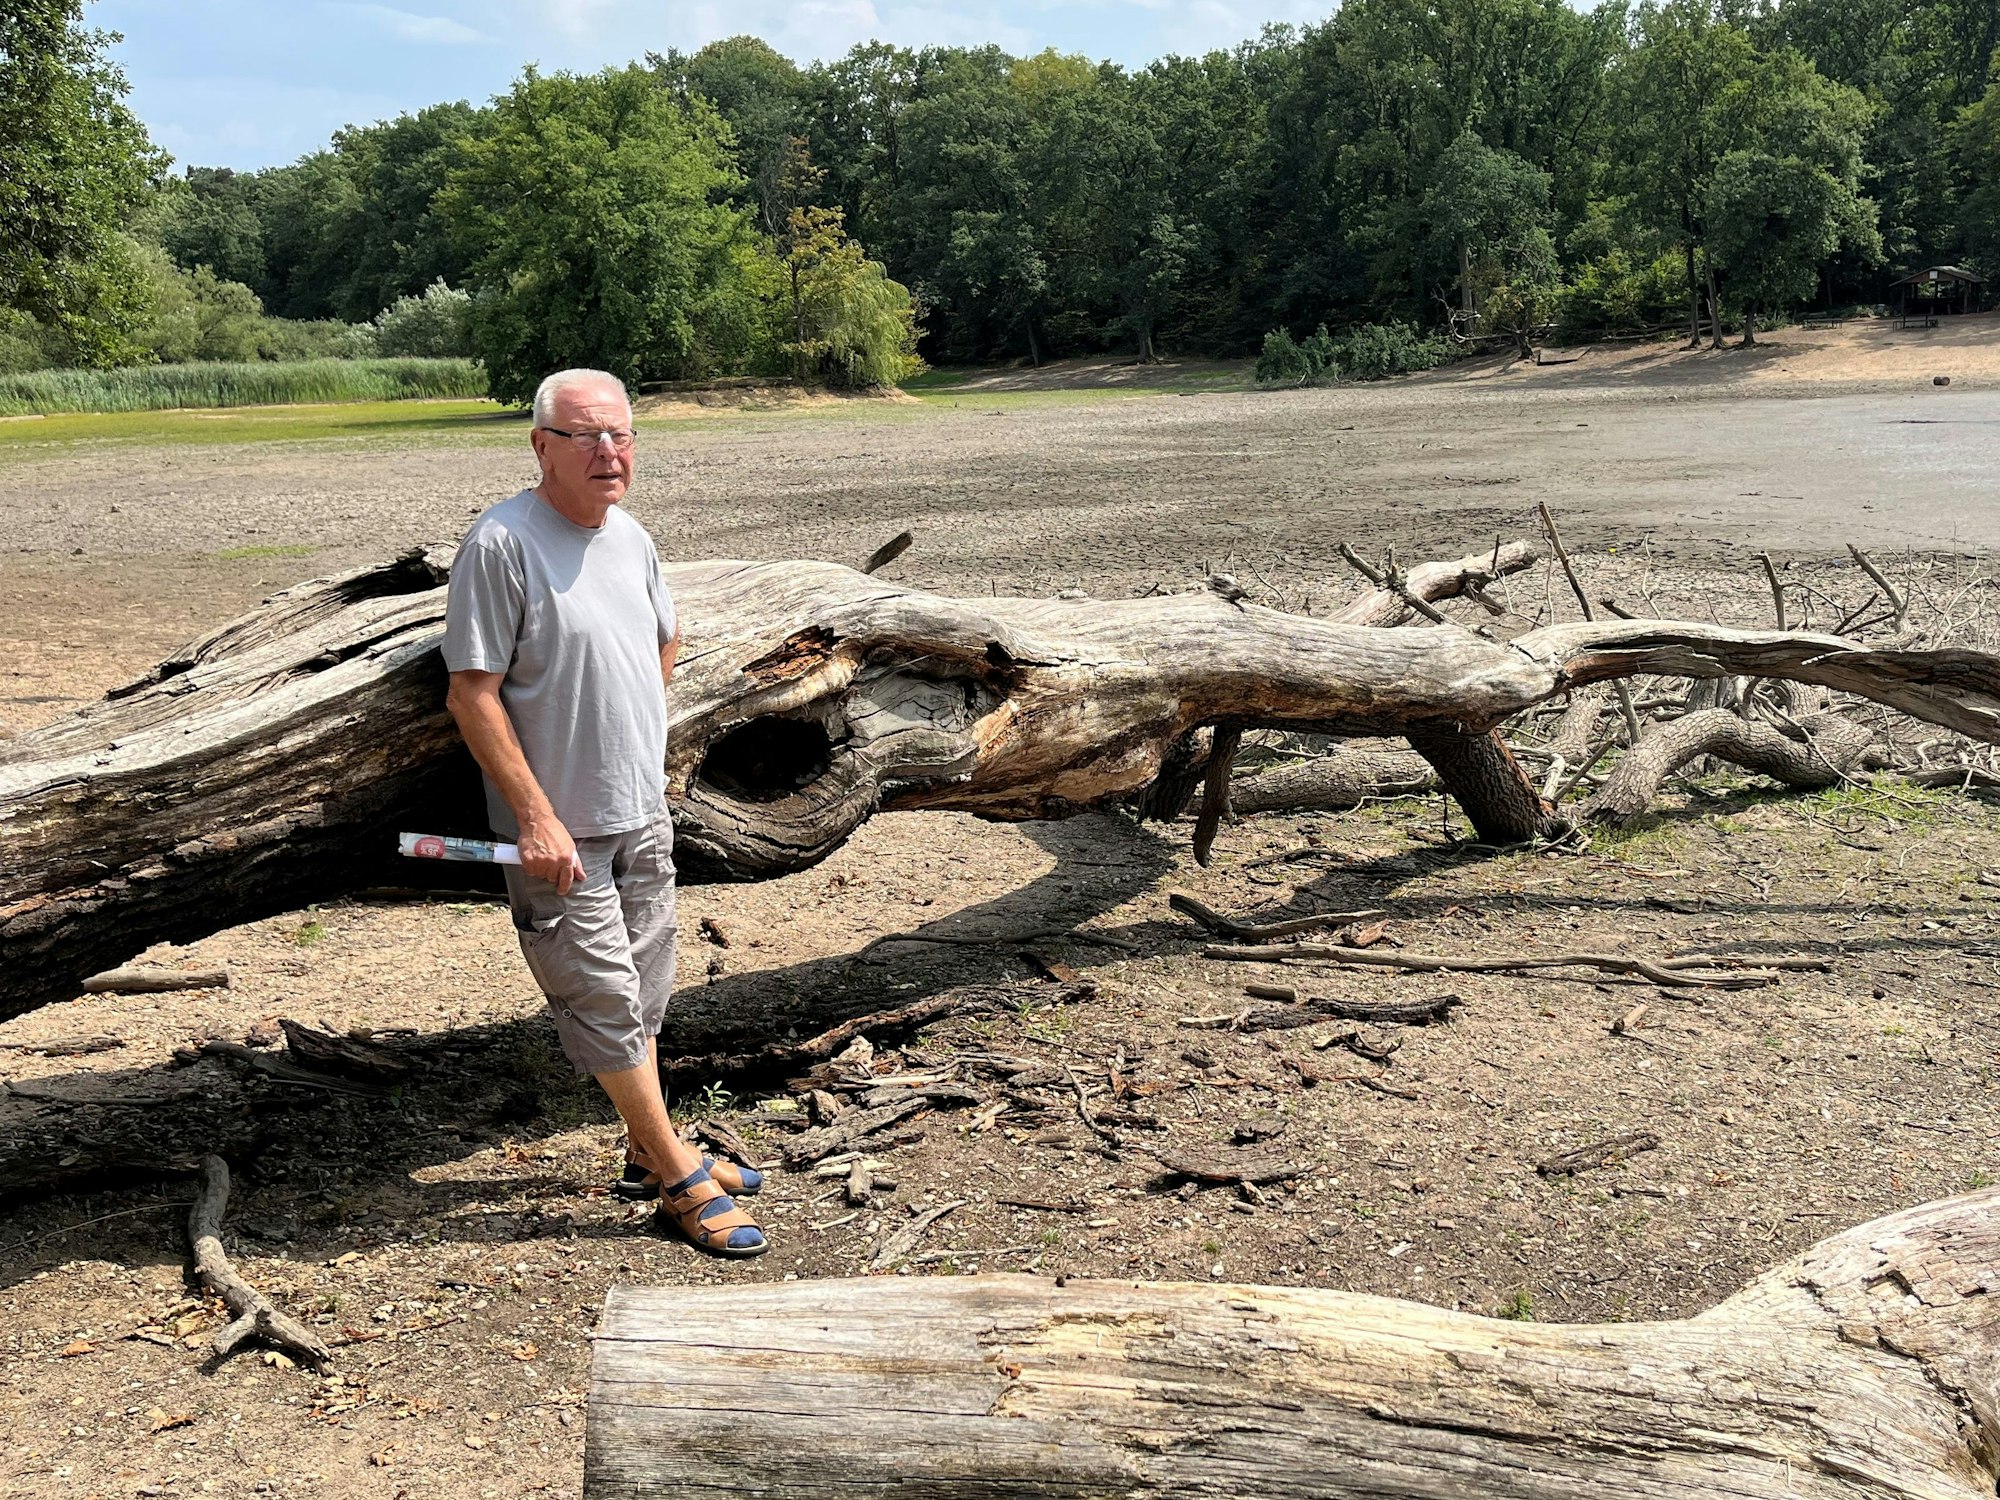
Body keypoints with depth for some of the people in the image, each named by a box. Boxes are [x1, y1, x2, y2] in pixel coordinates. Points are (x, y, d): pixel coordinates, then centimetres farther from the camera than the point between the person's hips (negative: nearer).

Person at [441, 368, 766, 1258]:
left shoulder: (631, 538, 6)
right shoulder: (501, 544, -17)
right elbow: (471, 694, -18)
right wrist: (536, 816, -21)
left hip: (643, 814, 7)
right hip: (559, 830, -7)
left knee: (643, 991, 17)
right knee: (605, 1000, 0)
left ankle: (646, 1152, 32)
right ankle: (681, 1180, 12)